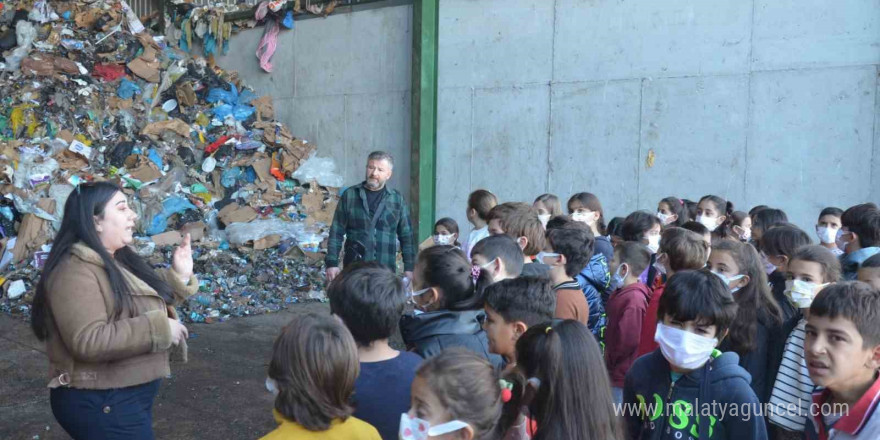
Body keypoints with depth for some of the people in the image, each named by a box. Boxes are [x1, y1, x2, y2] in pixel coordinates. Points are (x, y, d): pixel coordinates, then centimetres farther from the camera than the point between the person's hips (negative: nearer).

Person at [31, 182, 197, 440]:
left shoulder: (116, 261, 10)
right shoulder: (76, 271, -21)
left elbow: (148, 304, 19)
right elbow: (88, 342, -31)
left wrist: (179, 275, 5)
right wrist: (160, 329, -26)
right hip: (100, 403, -10)